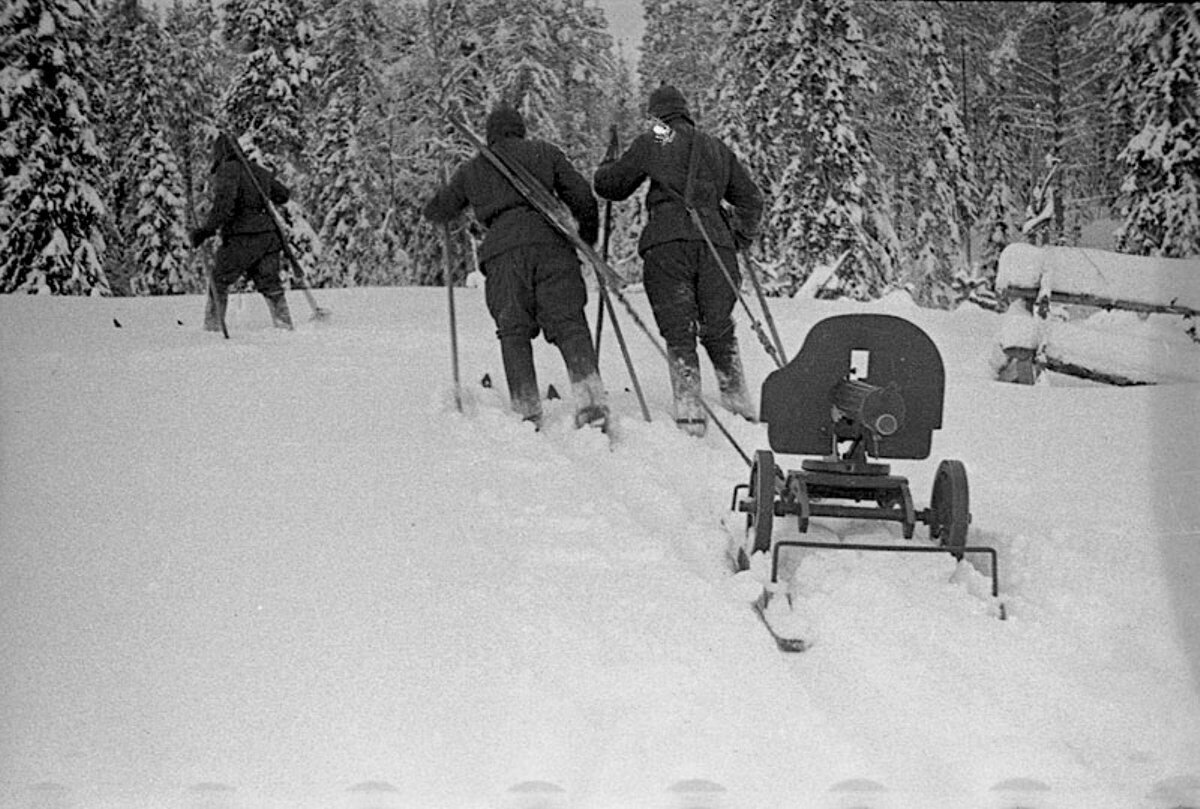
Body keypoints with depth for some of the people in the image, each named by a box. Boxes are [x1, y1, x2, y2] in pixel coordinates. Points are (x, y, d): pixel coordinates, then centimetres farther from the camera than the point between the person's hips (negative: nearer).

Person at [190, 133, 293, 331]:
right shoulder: (259, 171, 14)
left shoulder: (226, 171, -6)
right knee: (269, 282, 14)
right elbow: (283, 195, 25)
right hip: (269, 235, 6)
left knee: (219, 281, 7)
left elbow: (224, 205, -20)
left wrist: (207, 230, -17)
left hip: (241, 239, -6)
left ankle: (213, 325, 6)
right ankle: (284, 323, 10)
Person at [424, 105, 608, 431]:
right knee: (568, 323, -5)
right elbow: (582, 197, 16)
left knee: (514, 333, 4)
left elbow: (436, 212, 34)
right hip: (550, 242, 0)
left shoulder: (472, 169, 25)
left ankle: (527, 412, -7)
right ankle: (590, 400, -22)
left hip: (504, 248, 0)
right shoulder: (545, 152, 22)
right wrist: (588, 238, 31)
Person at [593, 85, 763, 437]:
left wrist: (602, 172, 38)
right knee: (718, 328, 13)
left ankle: (689, 408, -12)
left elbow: (611, 185, 17)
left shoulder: (650, 144, 10)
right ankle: (737, 398, 12)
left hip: (668, 242, -3)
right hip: (714, 241, 3)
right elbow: (751, 199, 24)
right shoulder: (716, 148, 22)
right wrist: (739, 240, 26)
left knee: (678, 330, -3)